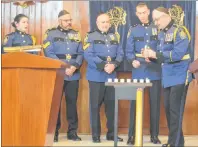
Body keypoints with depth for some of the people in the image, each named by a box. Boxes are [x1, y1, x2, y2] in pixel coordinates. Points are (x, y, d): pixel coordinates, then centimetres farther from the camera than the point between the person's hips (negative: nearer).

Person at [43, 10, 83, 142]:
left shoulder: (76, 34, 12)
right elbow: (49, 54, -10)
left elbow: (81, 53, 6)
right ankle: (54, 131, 9)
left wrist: (74, 66, -12)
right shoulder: (51, 34, 0)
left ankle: (72, 131, 13)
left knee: (72, 102, 6)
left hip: (73, 75, 3)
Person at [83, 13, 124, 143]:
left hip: (112, 76, 5)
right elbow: (88, 55, -13)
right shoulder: (91, 37, -2)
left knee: (112, 104, 8)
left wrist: (113, 65, -13)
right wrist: (103, 66, -21)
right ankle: (96, 134, 7)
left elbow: (120, 54, 6)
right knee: (95, 105, 0)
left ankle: (111, 133, 17)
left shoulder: (114, 37, 14)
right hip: (96, 76, -5)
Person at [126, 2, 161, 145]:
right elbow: (129, 51, 1)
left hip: (155, 72, 1)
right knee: (135, 103, 0)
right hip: (138, 72, 0)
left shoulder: (157, 28, 6)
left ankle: (154, 135, 15)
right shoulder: (133, 30, 6)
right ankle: (132, 135, 7)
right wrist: (133, 60, -18)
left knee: (155, 103, 6)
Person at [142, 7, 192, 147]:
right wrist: (151, 55, -7)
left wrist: (155, 54, -22)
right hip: (167, 78, 8)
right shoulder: (162, 34, 10)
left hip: (179, 77, -8)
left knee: (176, 111, -5)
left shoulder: (179, 31, -14)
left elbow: (177, 54, -25)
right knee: (168, 110, 12)